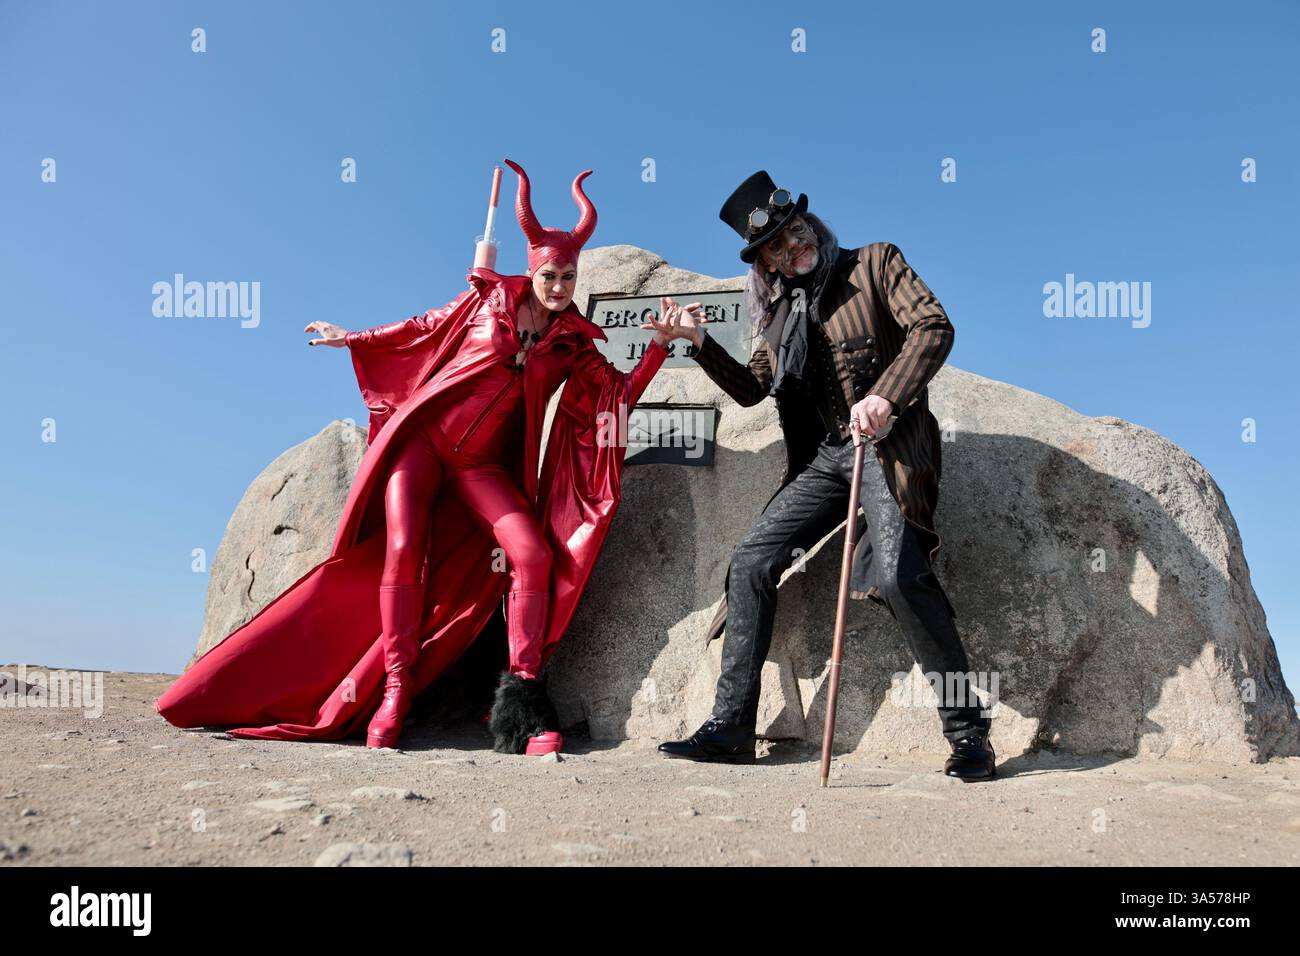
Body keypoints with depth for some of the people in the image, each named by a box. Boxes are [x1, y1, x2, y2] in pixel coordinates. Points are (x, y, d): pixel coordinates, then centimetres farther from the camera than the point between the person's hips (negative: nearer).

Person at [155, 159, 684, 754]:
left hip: (484, 462, 1)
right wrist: (349, 339, 23)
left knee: (534, 553, -19)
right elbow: (424, 329, 14)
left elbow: (618, 397, -5)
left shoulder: (574, 343, 2)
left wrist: (658, 346, -17)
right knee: (403, 552, -15)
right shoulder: (488, 297, 0)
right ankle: (395, 687, -4)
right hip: (424, 434, -1)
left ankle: (522, 693, -13)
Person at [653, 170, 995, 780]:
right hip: (822, 459, 6)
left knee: (896, 572, -27)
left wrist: (884, 396, -23)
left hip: (888, 446, -6)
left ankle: (967, 730, -10)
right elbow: (751, 389, 22)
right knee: (751, 561, -3)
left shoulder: (875, 263, 4)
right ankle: (730, 728, 5)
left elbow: (933, 327, -8)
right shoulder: (778, 309, 18)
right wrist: (701, 343, 7)